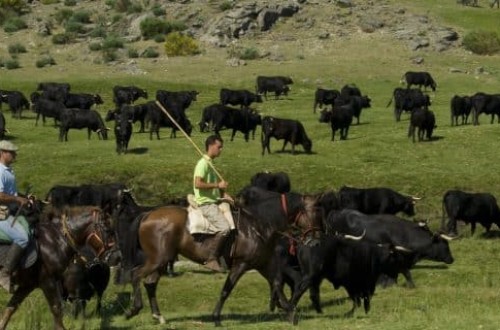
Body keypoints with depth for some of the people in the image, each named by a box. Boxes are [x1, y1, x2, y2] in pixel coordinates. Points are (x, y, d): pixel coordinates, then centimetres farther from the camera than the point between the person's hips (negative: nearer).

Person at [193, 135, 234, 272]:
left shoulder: (211, 164, 17)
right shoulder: (203, 163, -12)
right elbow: (198, 184, -23)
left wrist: (223, 194, 7)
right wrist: (218, 185, -19)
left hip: (214, 201, 10)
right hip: (205, 203, -10)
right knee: (224, 228, -23)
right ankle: (212, 259, -18)